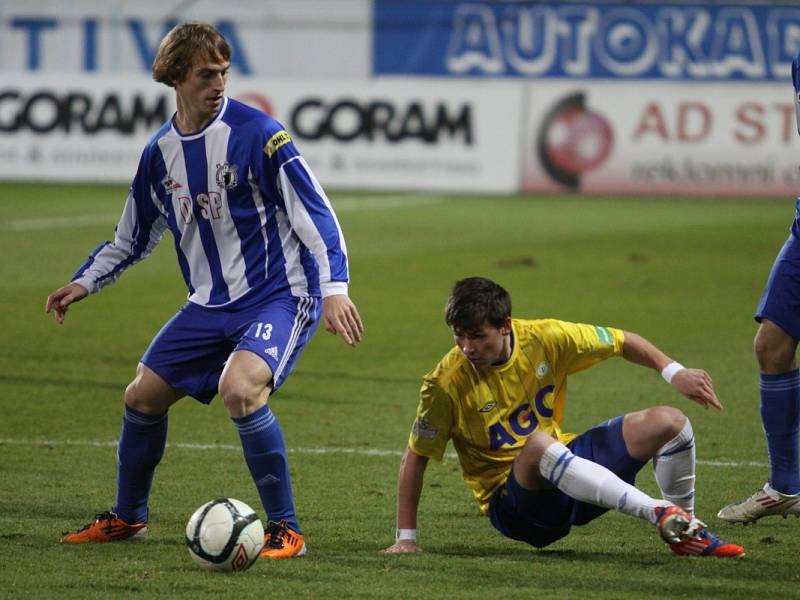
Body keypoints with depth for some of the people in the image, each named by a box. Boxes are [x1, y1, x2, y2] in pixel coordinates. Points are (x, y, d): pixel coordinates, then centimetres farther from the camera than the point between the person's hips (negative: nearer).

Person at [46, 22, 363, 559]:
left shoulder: (257, 133, -15)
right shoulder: (160, 153, 5)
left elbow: (315, 212, -16)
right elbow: (133, 238, 22)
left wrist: (334, 287, -25)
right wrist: (84, 283, 15)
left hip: (279, 296, -7)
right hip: (212, 304, 7)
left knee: (240, 388, -30)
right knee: (144, 395, 9)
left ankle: (286, 530, -18)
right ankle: (127, 517, 33)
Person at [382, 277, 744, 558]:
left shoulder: (545, 339, -9)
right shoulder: (446, 383, -18)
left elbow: (622, 343, 5)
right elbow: (415, 459, -10)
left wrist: (673, 372, -8)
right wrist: (406, 538, -12)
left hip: (563, 464, 5)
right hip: (514, 507, -5)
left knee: (669, 422, -7)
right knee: (538, 443, -40)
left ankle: (686, 532, 10)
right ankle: (659, 513, -43)